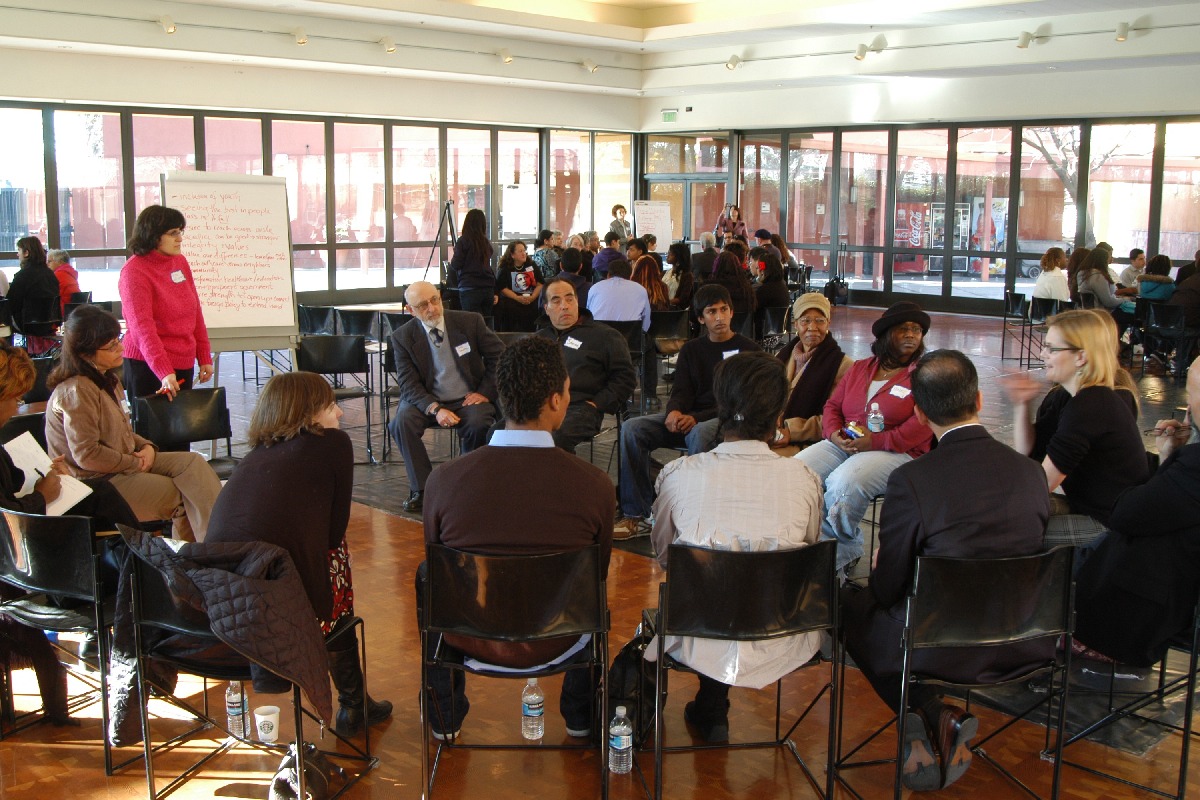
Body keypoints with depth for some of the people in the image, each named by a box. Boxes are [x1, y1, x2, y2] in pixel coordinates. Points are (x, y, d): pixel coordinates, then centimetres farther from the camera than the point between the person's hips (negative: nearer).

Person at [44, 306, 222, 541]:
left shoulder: (106, 379, 10)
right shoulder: (76, 391, -21)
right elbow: (86, 454, -24)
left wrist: (146, 447, 0)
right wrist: (137, 463, -15)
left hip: (127, 463, 9)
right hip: (97, 482, -9)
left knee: (193, 463, -9)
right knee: (183, 495, -13)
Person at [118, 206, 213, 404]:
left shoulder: (180, 262, 9)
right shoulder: (135, 270, -11)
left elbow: (195, 312, 15)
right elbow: (141, 326, -19)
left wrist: (204, 357, 12)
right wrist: (164, 371, -28)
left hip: (184, 363, 6)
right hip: (147, 365, -6)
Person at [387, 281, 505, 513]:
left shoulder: (470, 322, -4)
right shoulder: (402, 336, -4)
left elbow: (499, 356, 3)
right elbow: (408, 383, -8)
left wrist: (485, 392, -6)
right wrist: (435, 409, -24)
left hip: (468, 399, -1)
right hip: (427, 400, 1)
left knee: (479, 424, -32)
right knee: (401, 422, -29)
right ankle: (421, 488, -16)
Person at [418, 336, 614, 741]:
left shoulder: (444, 479, -18)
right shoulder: (594, 484, -19)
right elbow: (598, 572, -2)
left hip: (469, 639, 0)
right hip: (556, 643, 0)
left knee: (425, 575, 32)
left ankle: (445, 715, 43)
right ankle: (580, 714, 45)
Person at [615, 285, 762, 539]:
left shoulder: (749, 349, 4)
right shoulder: (691, 350, 19)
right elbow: (681, 391, 10)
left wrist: (697, 418, -19)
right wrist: (674, 412, -16)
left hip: (727, 420, -5)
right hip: (689, 418, 5)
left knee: (699, 434, -40)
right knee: (632, 429, -18)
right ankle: (635, 513, -20)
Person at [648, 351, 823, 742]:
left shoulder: (679, 474, -12)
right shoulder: (804, 479, -10)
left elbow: (664, 556, 4)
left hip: (701, 644, -1)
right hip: (781, 644, 1)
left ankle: (711, 714, 41)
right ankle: (711, 710, 44)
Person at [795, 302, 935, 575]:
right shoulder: (859, 369, 20)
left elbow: (924, 422, -11)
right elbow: (832, 406, 20)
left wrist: (875, 441, -19)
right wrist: (834, 433, -4)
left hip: (897, 451, -6)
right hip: (843, 444, 6)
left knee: (845, 481, -36)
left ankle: (833, 559, -16)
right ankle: (848, 550, -12)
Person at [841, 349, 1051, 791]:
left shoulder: (910, 480, -19)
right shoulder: (1031, 472, -4)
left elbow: (887, 588, -11)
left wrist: (877, 577, 13)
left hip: (944, 650, -5)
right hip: (1028, 645, 5)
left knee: (850, 602, 20)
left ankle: (933, 717, 8)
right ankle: (944, 735, 17)